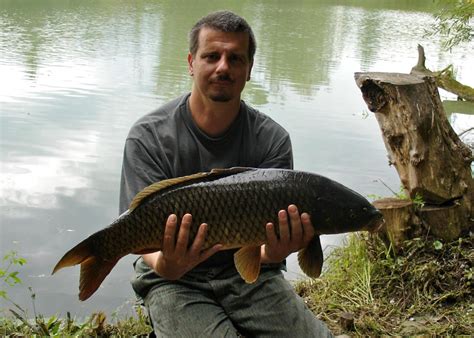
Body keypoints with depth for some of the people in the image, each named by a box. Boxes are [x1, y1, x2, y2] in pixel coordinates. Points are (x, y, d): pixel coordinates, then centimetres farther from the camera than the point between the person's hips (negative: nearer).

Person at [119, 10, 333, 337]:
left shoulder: (271, 139, -5)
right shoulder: (149, 137, -10)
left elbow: (269, 233, -10)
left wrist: (273, 252, -34)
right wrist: (165, 266, -37)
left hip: (249, 273, 2)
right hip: (176, 280, -2)